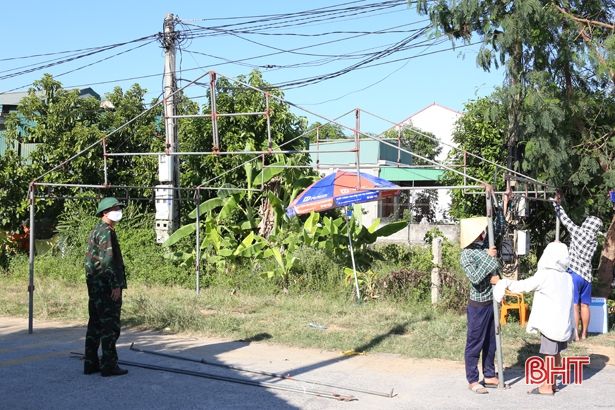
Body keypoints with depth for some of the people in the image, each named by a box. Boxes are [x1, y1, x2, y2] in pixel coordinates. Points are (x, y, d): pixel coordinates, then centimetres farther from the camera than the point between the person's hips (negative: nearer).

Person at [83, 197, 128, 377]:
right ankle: (109, 365, -5)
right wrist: (116, 285, -21)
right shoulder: (106, 232, -12)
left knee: (95, 325, 12)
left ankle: (91, 363, 16)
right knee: (110, 327, -6)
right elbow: (107, 261, -21)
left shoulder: (94, 232, 18)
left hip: (95, 287, 10)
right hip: (107, 287, -10)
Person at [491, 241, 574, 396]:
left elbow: (522, 286, -12)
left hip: (550, 323, -7)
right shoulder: (567, 277, 6)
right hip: (563, 323, 7)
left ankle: (547, 386, 8)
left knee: (550, 354, 1)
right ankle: (552, 383, 24)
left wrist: (501, 282, -2)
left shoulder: (544, 276, -16)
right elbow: (569, 301, 11)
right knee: (556, 354, 15)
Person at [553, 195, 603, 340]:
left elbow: (565, 219, 0)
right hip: (586, 275, 5)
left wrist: (557, 204, 9)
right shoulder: (594, 241, 8)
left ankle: (575, 334, -7)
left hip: (574, 273, -5)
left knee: (574, 304, -5)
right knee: (585, 305, 11)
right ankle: (584, 333, 17)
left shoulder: (577, 231, -5)